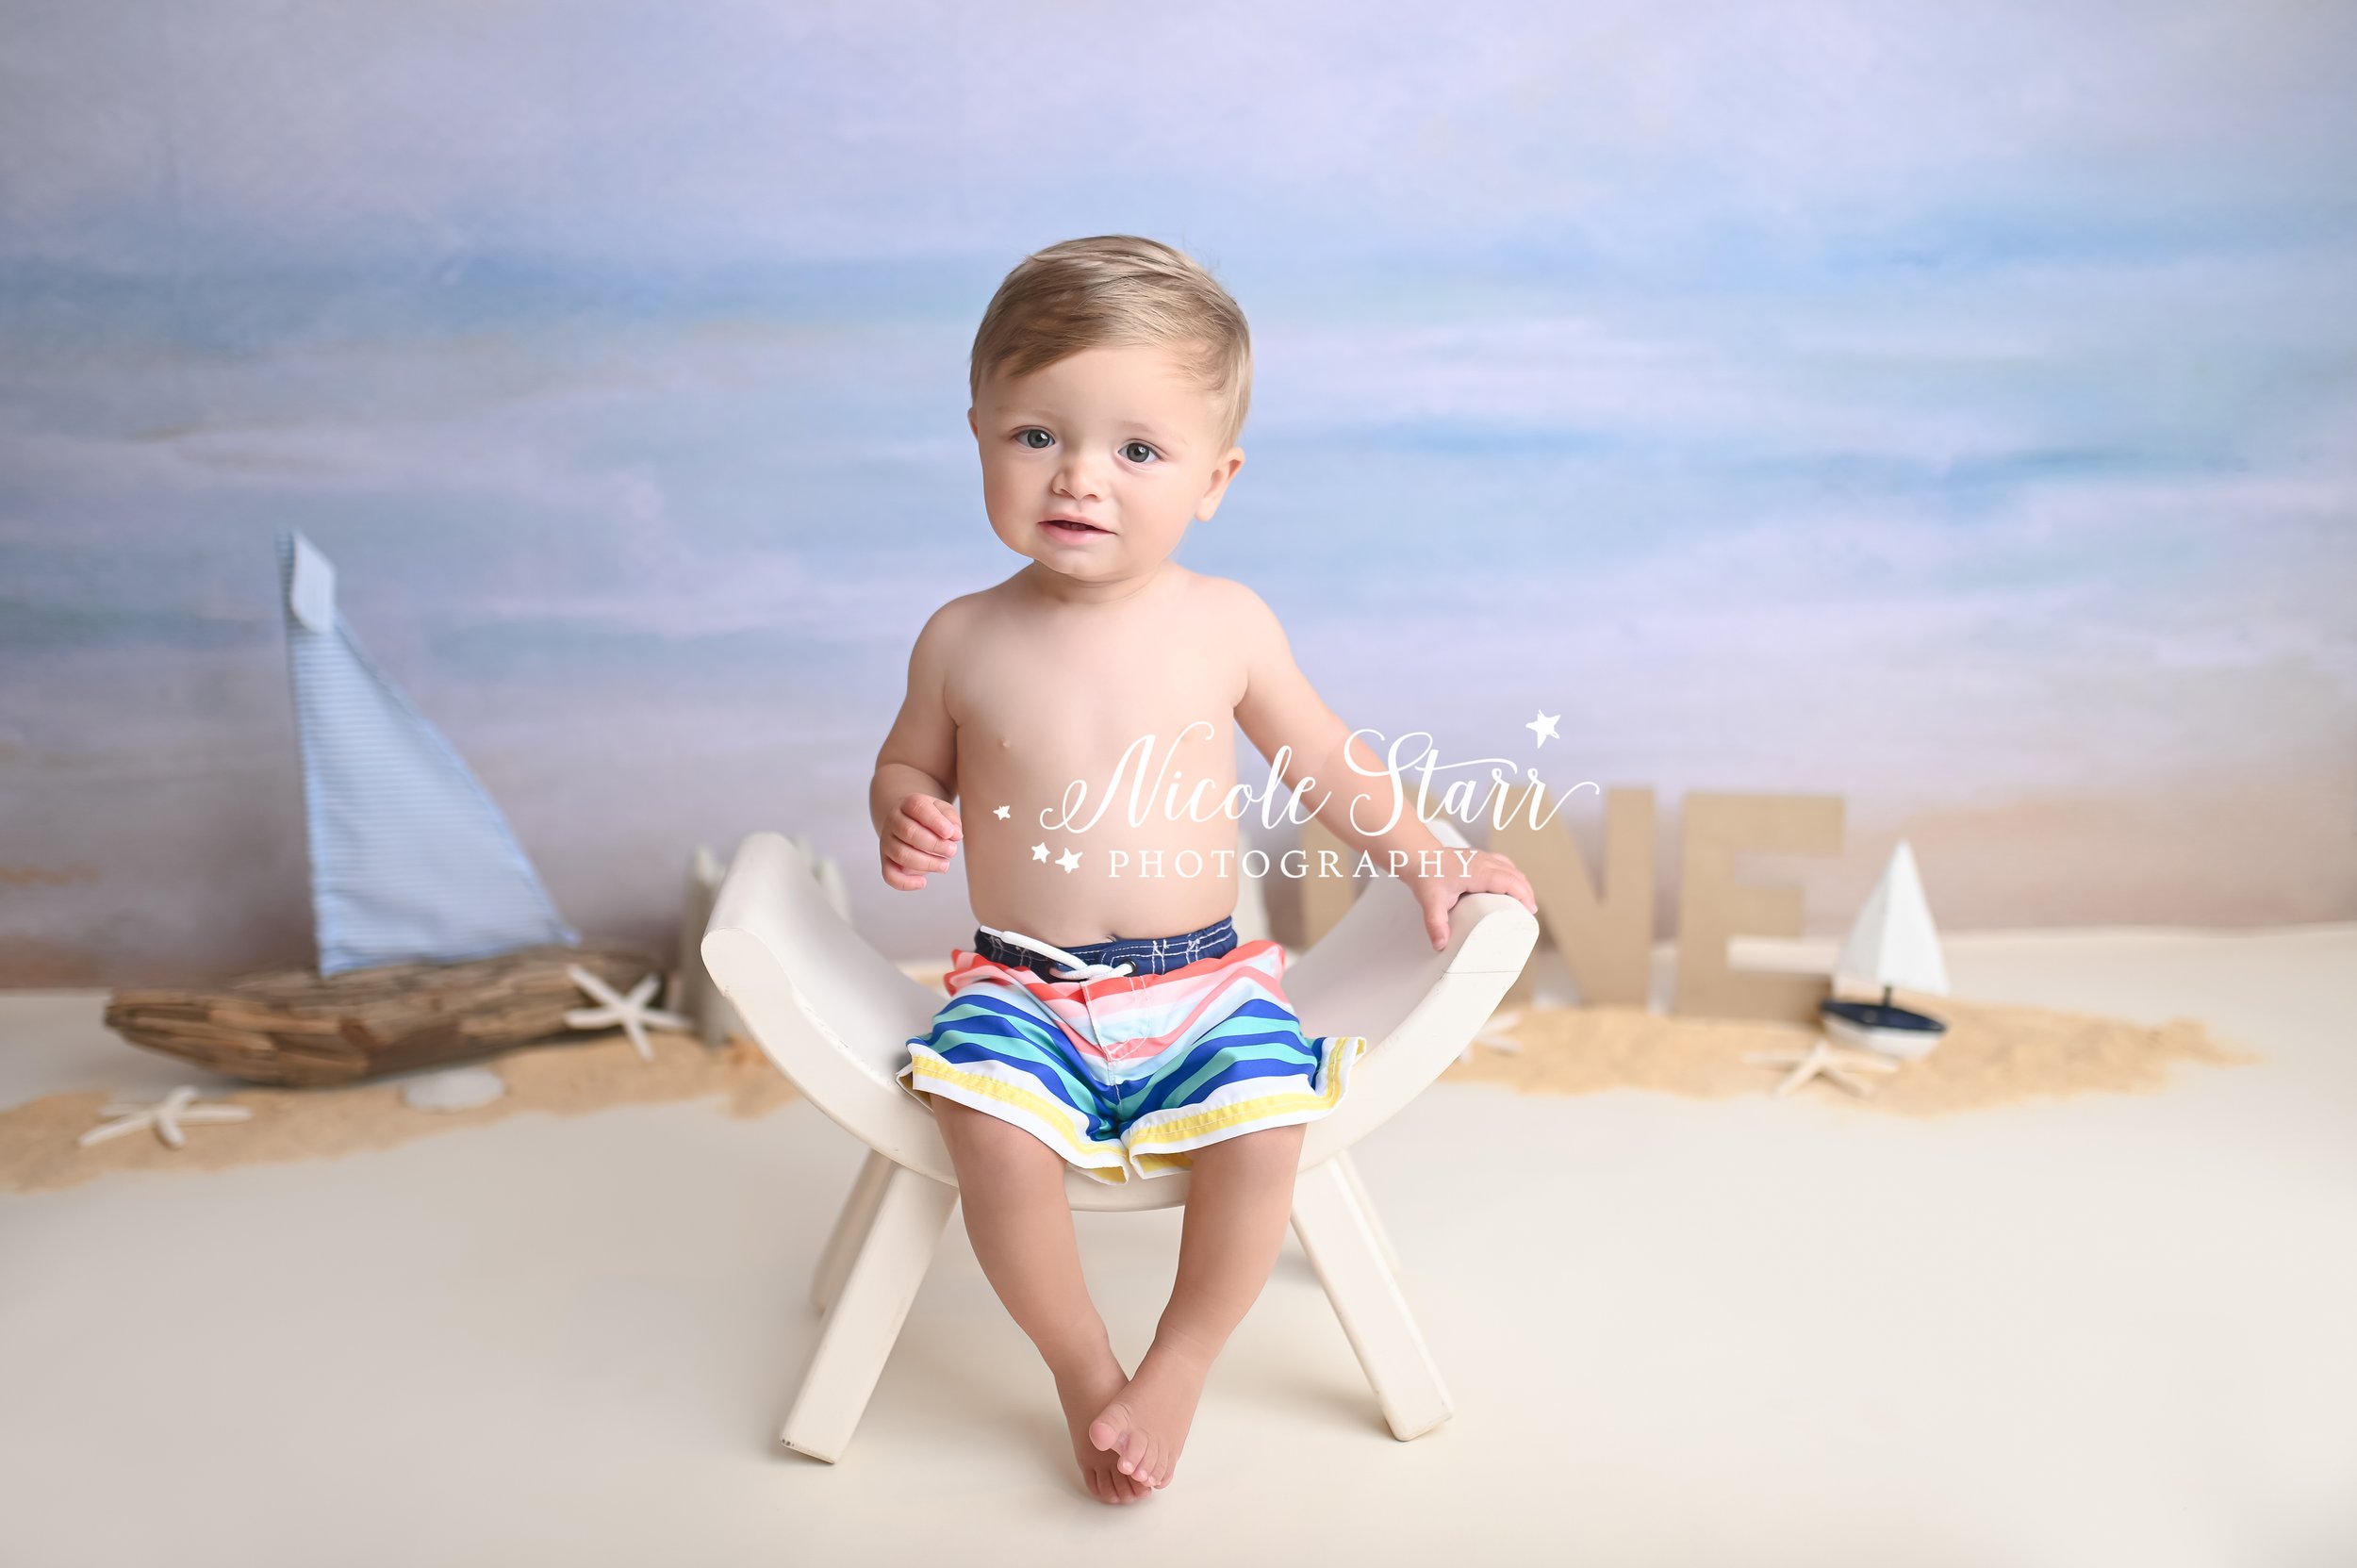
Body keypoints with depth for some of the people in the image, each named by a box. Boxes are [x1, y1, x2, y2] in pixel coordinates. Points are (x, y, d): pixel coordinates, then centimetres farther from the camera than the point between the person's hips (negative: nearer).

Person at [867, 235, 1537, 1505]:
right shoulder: (964, 640, -4)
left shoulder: (1226, 625, -3)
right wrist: (903, 815, -10)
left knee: (1263, 1124, -24)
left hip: (1205, 982, 1)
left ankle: (1178, 1365, 2)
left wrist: (1421, 855, 1)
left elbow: (1320, 757, 10)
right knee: (990, 1125, -27)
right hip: (1022, 988, 0)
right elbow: (912, 761, 12)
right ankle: (1080, 1363, 0)